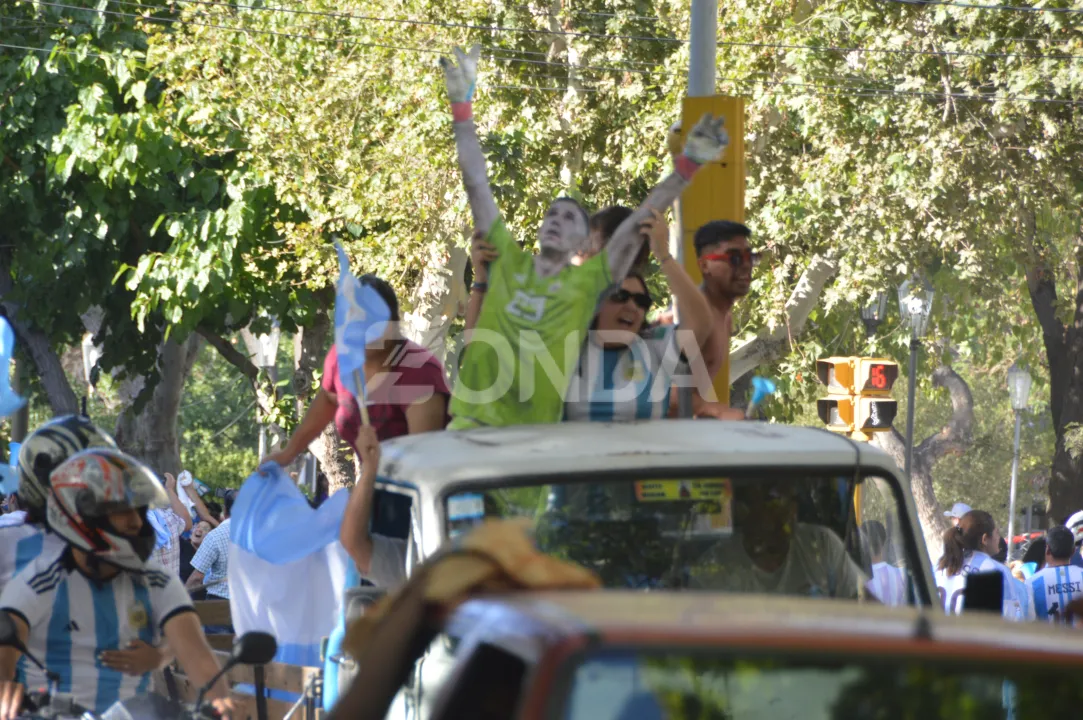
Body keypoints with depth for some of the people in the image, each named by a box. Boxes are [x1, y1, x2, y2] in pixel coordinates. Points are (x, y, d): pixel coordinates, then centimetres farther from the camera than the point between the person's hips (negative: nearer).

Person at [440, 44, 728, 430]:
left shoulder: (589, 281, 6)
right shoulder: (507, 260, 10)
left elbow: (642, 221, 2)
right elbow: (475, 181, 11)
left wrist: (688, 165, -4)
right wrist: (461, 105, 10)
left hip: (534, 437, -1)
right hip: (470, 422, 1)